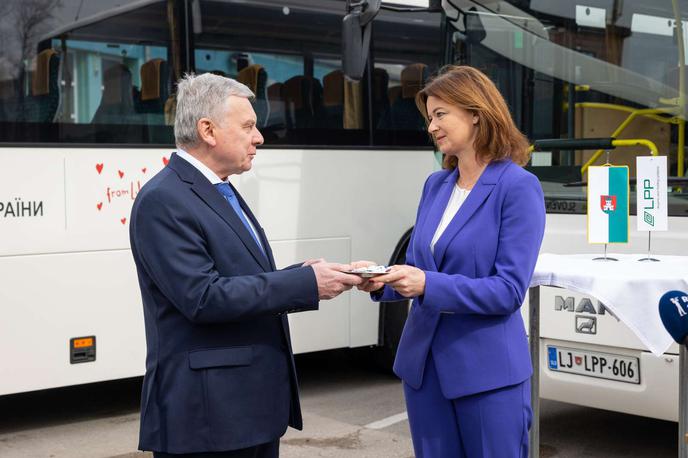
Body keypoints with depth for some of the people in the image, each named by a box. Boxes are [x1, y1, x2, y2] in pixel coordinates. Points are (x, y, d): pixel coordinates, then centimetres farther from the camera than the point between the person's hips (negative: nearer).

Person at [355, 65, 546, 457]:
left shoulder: (518, 186, -11)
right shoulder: (436, 185, 9)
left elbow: (510, 290, -16)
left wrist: (430, 286, -26)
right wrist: (383, 280, -9)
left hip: (487, 370, -6)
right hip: (423, 363, 6)